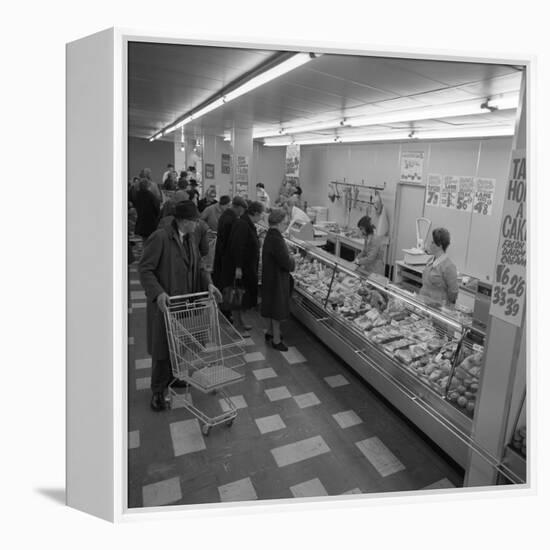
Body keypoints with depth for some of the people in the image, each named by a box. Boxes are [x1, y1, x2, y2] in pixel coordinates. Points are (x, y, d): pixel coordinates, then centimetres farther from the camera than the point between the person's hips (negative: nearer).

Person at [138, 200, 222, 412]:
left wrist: (208, 283, -2)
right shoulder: (160, 238, -18)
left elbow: (197, 266, 14)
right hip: (164, 302, -6)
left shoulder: (190, 237, 6)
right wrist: (158, 293, -28)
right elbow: (145, 269, -16)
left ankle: (171, 377, 38)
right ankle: (158, 390, 22)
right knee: (163, 345, 5)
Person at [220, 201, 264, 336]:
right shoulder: (242, 225, -22)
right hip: (238, 267, -10)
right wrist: (238, 267, -28)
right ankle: (237, 326, 11)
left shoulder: (247, 224, 10)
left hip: (247, 267, 10)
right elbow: (237, 247, -27)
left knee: (243, 296, 18)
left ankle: (240, 321, 31)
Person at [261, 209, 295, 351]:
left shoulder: (270, 235, 5)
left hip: (270, 277, 10)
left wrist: (288, 258, 2)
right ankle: (276, 340, 17)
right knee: (277, 309, 4)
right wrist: (292, 259, -7)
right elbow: (286, 263, -26)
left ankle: (270, 332, 40)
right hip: (277, 279, -10)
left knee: (272, 306, 23)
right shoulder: (276, 239, -26)